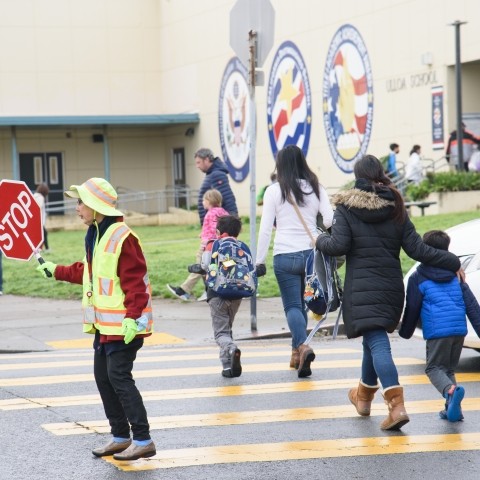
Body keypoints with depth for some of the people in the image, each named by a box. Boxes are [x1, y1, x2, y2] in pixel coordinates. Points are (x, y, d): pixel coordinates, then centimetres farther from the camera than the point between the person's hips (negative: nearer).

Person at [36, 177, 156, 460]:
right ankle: (121, 436, 21)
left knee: (119, 377, -10)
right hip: (104, 323, 10)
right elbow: (88, 272, 25)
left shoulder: (123, 237, -18)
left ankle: (143, 440, -5)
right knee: (103, 377, 12)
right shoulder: (95, 235, 12)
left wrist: (133, 318, -24)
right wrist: (56, 271, 30)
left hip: (123, 324, -10)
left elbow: (135, 281, -21)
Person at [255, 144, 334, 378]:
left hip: (285, 256, -3)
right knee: (302, 303, 17)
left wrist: (260, 260, 1)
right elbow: (330, 220, -1)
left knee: (292, 305, -1)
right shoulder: (316, 188, 5)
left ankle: (302, 346, -25)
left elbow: (265, 229, -5)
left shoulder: (274, 191, -4)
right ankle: (296, 354, 22)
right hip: (311, 252, 3)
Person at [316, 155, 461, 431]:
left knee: (377, 344, -11)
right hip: (392, 286, 5)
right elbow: (417, 249, 0)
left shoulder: (346, 208, -5)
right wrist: (453, 263, 7)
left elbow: (339, 245, -13)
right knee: (376, 340, 23)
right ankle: (364, 395, 40)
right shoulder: (396, 208, 5)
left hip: (362, 288, -5)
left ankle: (397, 406, -27)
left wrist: (321, 241, 8)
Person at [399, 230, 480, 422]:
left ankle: (451, 391, -28)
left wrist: (405, 332, 18)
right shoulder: (456, 275, 15)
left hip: (437, 331, -5)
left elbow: (412, 309, 3)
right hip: (459, 329, 5)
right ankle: (452, 408, 4)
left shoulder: (417, 278, 2)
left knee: (434, 367, 4)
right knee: (449, 368, 19)